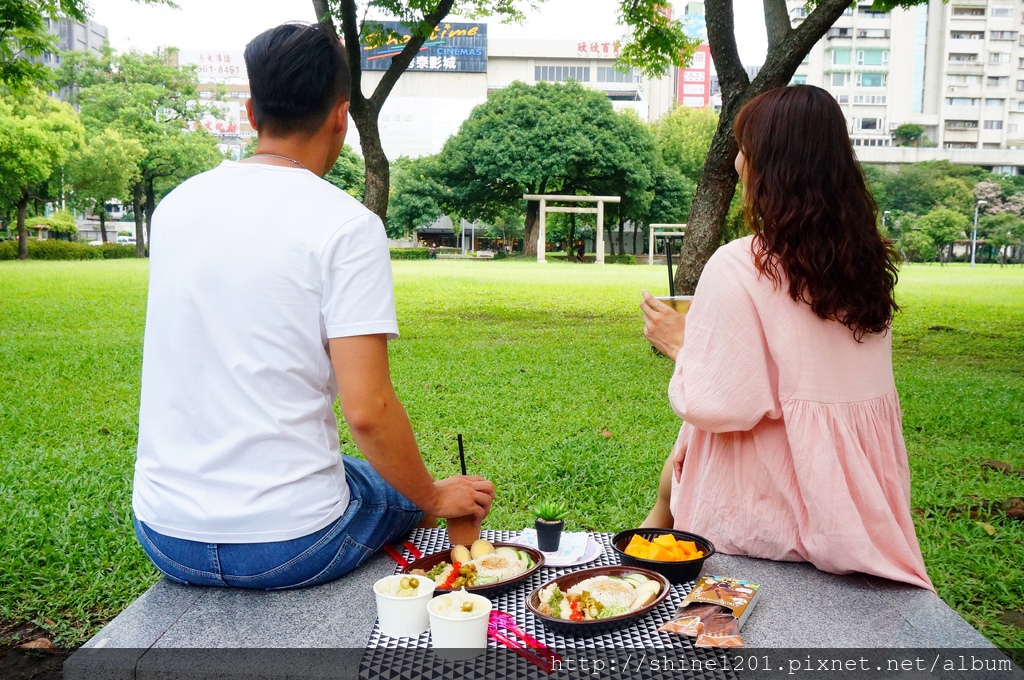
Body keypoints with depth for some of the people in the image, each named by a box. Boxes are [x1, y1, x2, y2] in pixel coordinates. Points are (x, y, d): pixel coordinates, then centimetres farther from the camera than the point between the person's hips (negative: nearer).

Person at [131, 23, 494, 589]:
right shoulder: (347, 225, -16)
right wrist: (434, 498, -3)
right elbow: (366, 411, -20)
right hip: (287, 545, -5)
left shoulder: (175, 205, 2)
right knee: (405, 491, 25)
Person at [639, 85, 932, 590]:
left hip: (771, 505, -6)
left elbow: (716, 405, -20)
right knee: (684, 448, 23)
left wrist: (678, 343, -2)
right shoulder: (868, 259, 0)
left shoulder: (738, 266, -21)